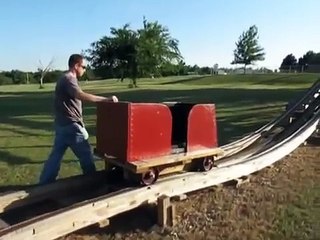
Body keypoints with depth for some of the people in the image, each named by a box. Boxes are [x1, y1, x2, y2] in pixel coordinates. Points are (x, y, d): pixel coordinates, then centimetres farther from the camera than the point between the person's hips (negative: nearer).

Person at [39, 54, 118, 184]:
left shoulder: (64, 78, 17)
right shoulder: (69, 79, -15)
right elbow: (82, 96, -33)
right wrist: (106, 99, -35)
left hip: (62, 124, 10)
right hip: (70, 125, -10)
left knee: (55, 155, 14)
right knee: (86, 155, 2)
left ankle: (44, 184, 20)